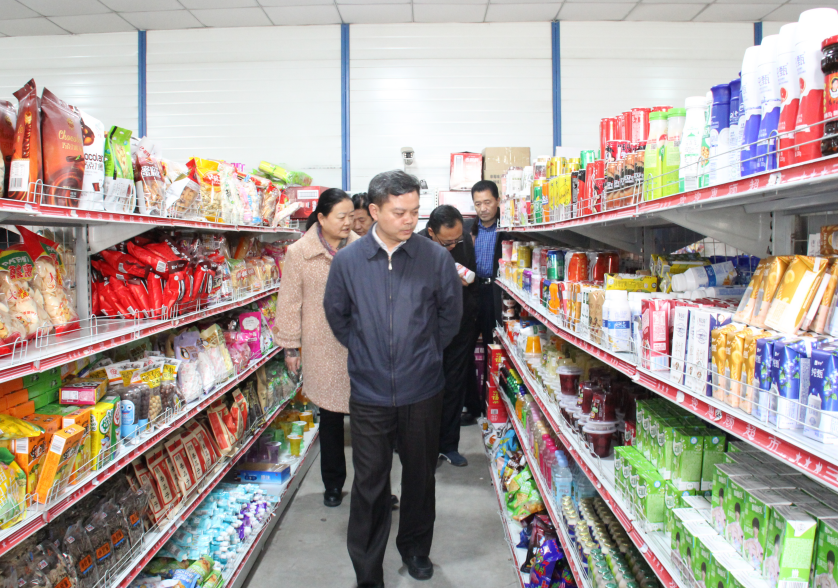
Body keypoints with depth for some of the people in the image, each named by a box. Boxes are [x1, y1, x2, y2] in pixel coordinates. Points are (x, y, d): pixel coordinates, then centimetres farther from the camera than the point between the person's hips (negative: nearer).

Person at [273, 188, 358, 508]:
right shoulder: (299, 253, -3)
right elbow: (290, 302, 1)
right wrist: (290, 346, 1)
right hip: (323, 350, -1)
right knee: (331, 416, 12)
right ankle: (333, 484, 29)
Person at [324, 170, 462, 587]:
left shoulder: (436, 258, -8)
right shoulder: (348, 261, -6)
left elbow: (451, 313, 7)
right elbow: (336, 315, 10)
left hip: (423, 391, 1)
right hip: (370, 393, 0)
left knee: (420, 476, 18)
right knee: (369, 486, 6)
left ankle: (415, 548, 41)